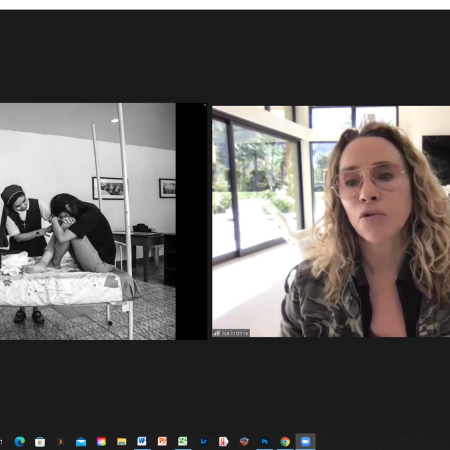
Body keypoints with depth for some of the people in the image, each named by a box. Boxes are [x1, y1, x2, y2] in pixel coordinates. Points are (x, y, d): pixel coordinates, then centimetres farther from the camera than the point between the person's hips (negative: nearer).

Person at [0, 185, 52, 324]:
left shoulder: (37, 204, -20)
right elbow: (18, 237, -20)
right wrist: (38, 232, -33)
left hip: (37, 248, 0)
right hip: (18, 251, 0)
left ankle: (36, 310, 22)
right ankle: (21, 309, 28)